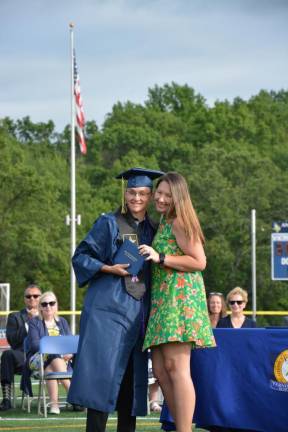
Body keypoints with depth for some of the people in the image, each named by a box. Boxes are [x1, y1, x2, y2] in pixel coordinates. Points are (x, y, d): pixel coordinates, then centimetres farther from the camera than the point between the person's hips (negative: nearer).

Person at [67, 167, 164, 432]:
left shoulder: (152, 230, 15)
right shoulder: (109, 224, 1)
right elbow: (81, 256, -2)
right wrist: (109, 269, -15)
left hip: (138, 311, 5)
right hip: (109, 307, -5)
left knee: (132, 375, 5)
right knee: (104, 370, -11)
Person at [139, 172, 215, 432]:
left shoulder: (180, 223, -6)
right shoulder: (163, 222, 21)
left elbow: (200, 262, -12)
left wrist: (160, 258, -13)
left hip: (180, 297, -9)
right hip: (162, 299, 9)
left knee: (176, 367, -15)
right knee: (160, 370, 6)